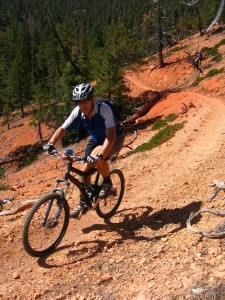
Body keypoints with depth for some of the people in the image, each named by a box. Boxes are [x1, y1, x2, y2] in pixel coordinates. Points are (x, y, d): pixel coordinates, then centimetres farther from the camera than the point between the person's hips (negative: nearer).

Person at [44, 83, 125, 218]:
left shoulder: (104, 109, -34)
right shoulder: (78, 112, -19)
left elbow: (111, 135, -39)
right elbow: (62, 129, -11)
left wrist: (100, 154, -51)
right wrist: (50, 143, -27)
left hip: (114, 138, -5)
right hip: (96, 139, 5)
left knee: (96, 157, -34)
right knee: (85, 170, -3)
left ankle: (107, 182, -5)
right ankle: (83, 204, 17)